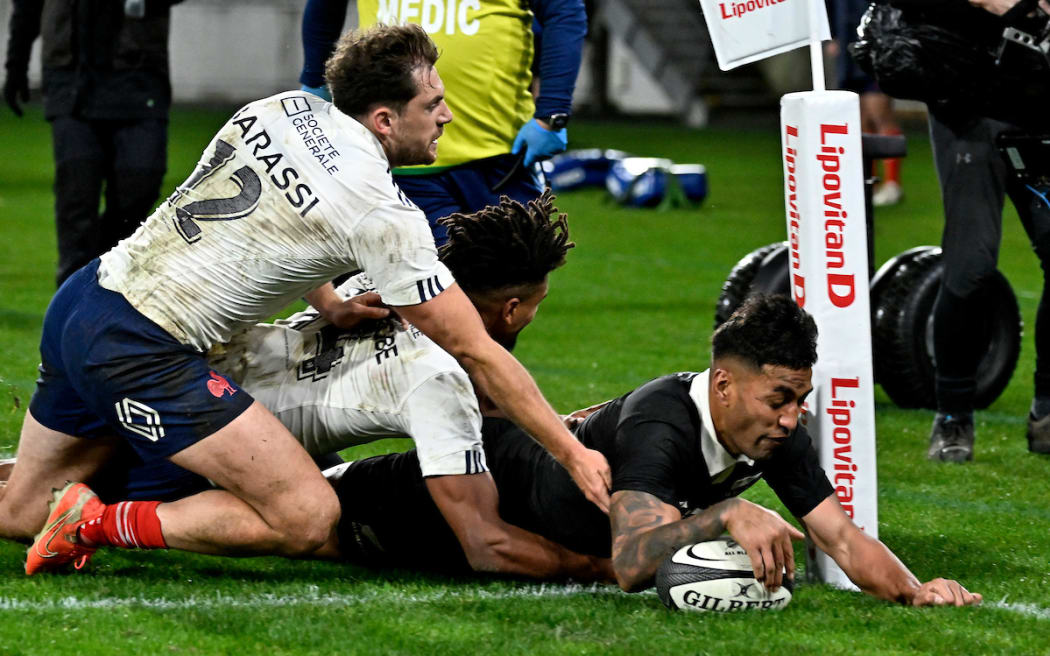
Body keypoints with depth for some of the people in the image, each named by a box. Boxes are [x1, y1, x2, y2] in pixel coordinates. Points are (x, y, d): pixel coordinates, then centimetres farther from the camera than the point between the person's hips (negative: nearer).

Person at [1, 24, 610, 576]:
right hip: (144, 353, -9)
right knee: (309, 519, -12)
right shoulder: (383, 214, -14)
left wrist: (329, 304, 17)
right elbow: (476, 352, -10)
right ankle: (102, 523, -11)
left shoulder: (286, 109, 8)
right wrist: (573, 453, -3)